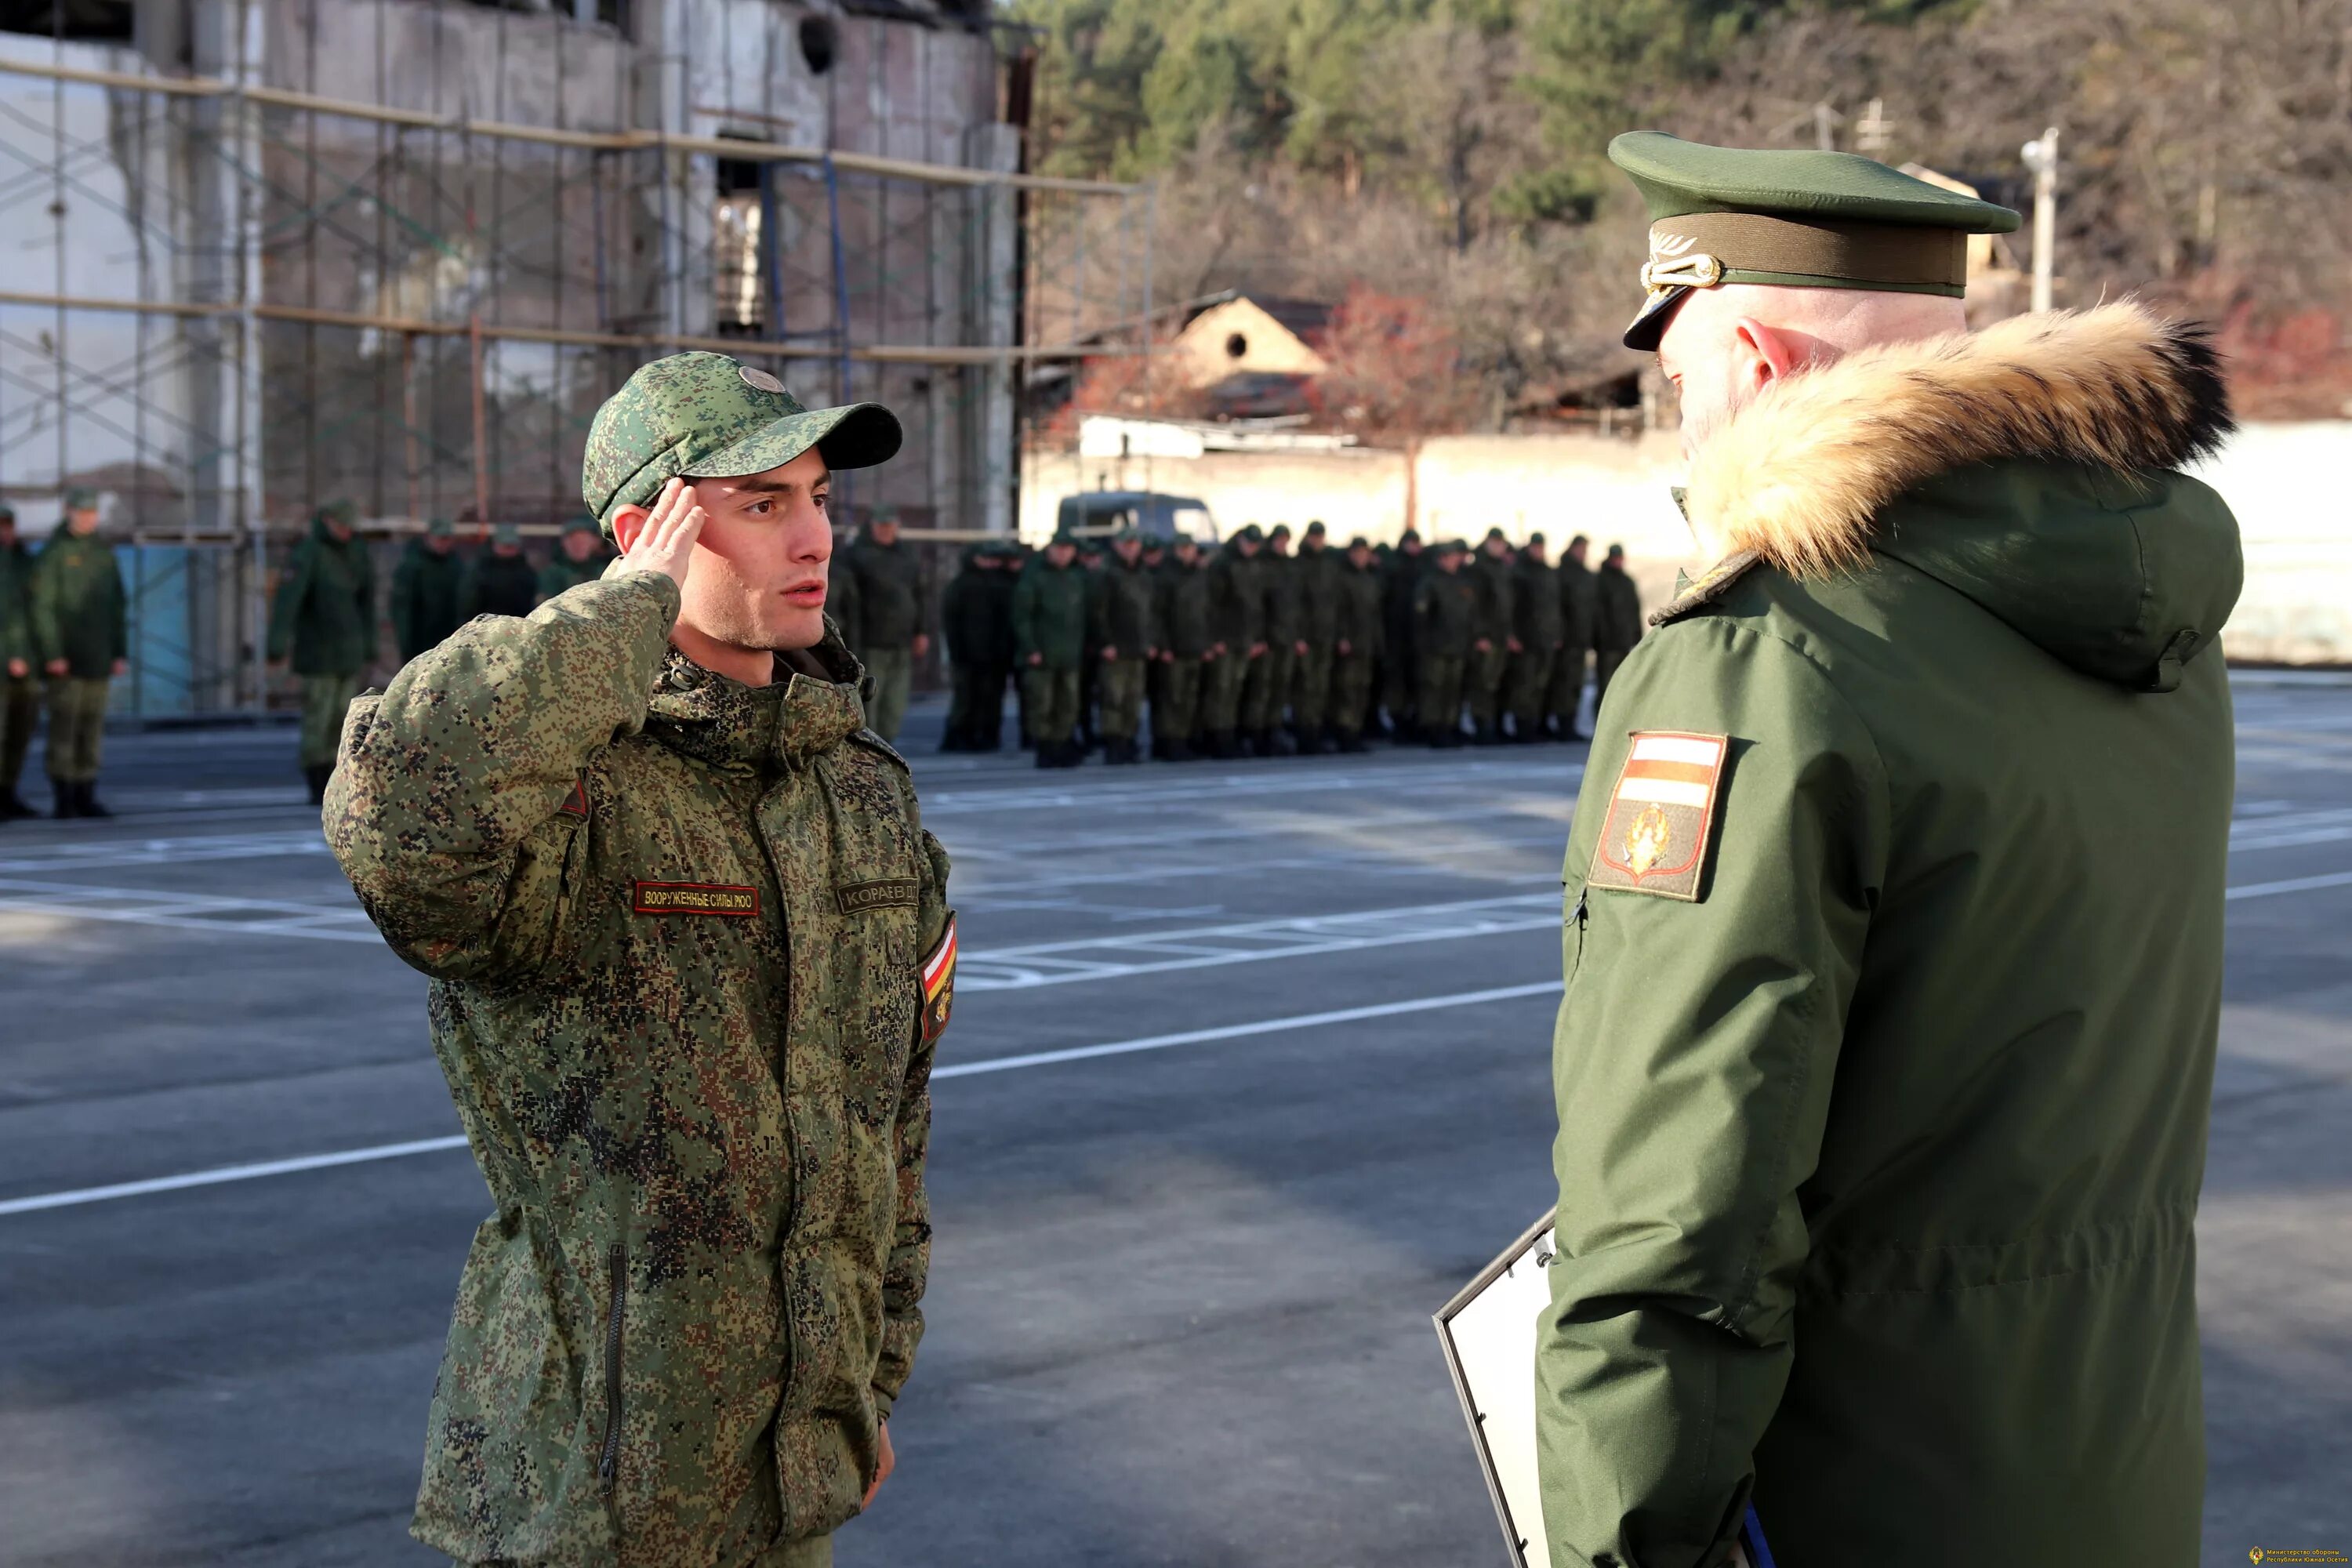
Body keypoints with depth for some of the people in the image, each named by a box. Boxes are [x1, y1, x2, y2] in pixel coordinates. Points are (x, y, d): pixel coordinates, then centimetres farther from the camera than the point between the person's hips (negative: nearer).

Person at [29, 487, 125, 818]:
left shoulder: (103, 553, 13)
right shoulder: (53, 553, -4)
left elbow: (118, 605, 15)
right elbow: (42, 606, -9)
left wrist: (121, 653, 8)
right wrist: (52, 654, -16)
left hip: (98, 659, 5)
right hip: (66, 658, -5)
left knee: (92, 726, 5)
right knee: (64, 723, -6)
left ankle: (85, 797, 9)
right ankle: (63, 799, -4)